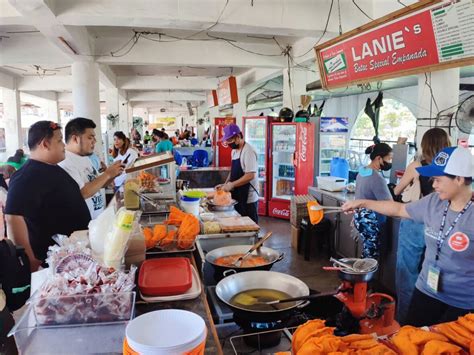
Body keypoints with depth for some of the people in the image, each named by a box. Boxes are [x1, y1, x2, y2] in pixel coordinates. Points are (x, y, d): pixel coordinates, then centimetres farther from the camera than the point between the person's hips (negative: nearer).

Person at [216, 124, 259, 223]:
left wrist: (232, 185, -23)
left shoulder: (248, 151, -17)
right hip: (237, 197, 8)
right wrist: (225, 185, 7)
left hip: (248, 199, -8)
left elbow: (250, 176, -23)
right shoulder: (234, 151, 11)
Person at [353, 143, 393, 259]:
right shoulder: (377, 178, -23)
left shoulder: (362, 171, 6)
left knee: (367, 252, 17)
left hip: (359, 216, 9)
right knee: (371, 256, 1)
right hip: (370, 221, -9)